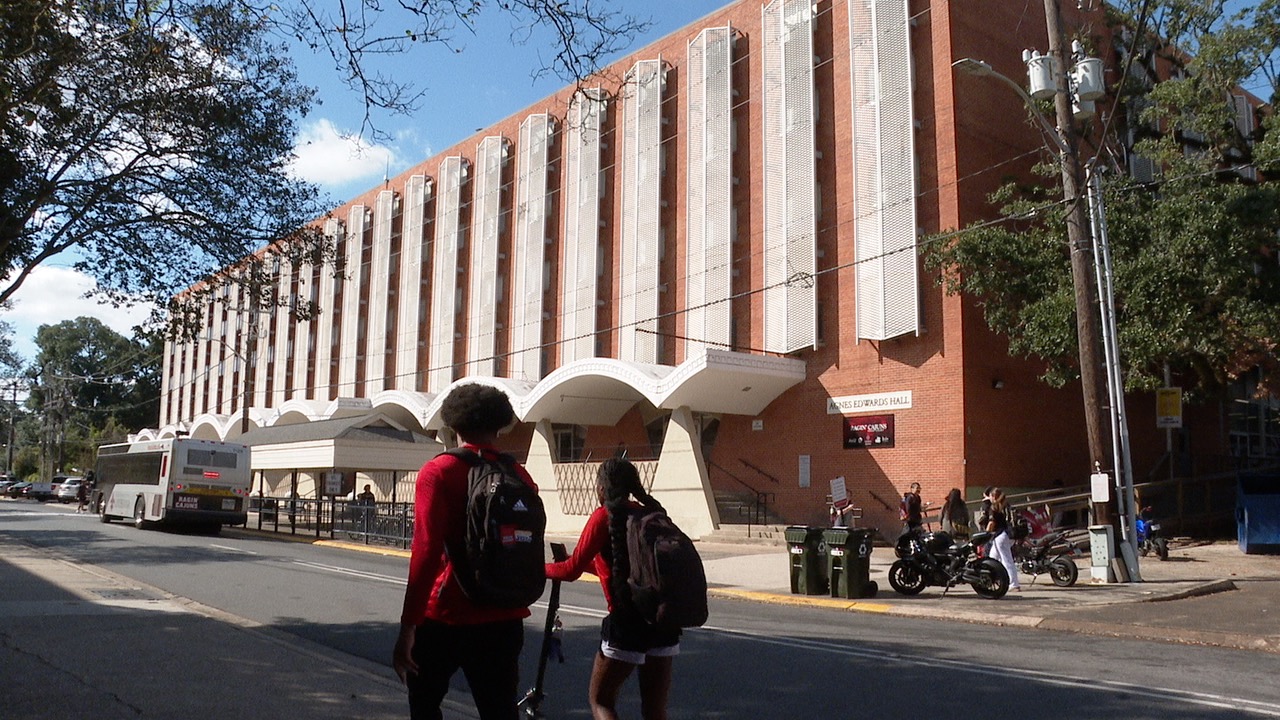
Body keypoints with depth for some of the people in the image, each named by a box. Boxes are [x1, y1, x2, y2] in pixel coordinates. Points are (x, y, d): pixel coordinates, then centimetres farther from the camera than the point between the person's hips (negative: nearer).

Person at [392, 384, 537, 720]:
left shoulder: (439, 472, -9)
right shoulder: (520, 476, 5)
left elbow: (426, 553, -17)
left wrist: (408, 627, -16)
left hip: (447, 617, -3)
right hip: (505, 620, 3)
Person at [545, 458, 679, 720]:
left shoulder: (604, 516, -7)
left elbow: (571, 570, -5)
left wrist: (542, 568, 13)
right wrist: (589, 563, 34)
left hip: (627, 622, -6)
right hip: (664, 620, 6)